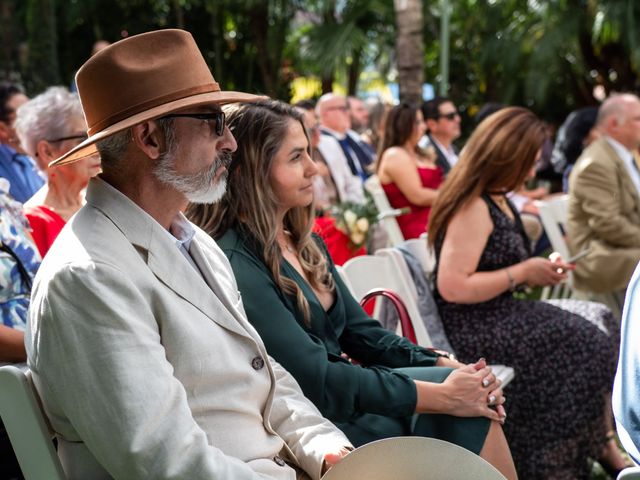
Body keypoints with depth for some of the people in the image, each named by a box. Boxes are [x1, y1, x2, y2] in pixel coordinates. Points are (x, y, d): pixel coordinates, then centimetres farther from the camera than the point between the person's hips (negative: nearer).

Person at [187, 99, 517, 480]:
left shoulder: (303, 240, 9)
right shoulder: (235, 265, -20)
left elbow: (362, 333, 10)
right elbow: (317, 383, -23)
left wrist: (446, 368, -5)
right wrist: (442, 395, -20)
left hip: (341, 394, 8)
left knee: (474, 393, -9)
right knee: (462, 408, -14)